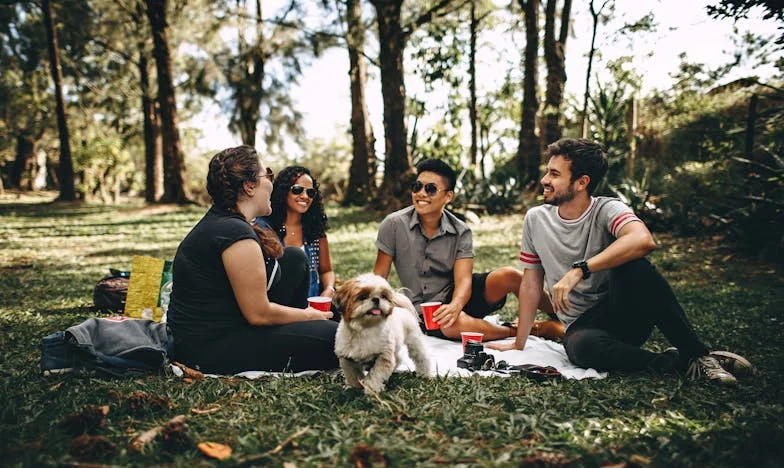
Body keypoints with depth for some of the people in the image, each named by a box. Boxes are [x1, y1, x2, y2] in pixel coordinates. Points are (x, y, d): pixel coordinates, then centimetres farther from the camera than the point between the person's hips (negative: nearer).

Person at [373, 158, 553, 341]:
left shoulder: (461, 232, -6)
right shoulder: (394, 224, -10)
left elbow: (463, 280, -15)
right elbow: (379, 277, -5)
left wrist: (455, 306, -37)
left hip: (457, 297, 2)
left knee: (508, 275, -24)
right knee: (457, 324, -37)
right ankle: (517, 331, -13)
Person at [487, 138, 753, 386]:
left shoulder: (606, 210, -10)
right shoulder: (536, 220, 2)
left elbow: (643, 240, -33)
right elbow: (531, 283, 8)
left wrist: (579, 270, -37)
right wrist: (519, 344, 8)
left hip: (626, 315, -1)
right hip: (582, 325, 2)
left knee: (631, 265, -33)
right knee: (581, 347, -36)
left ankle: (696, 354, -21)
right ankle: (678, 364, -18)